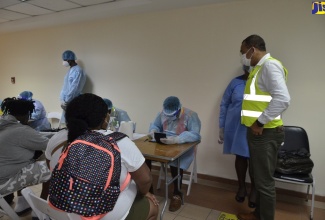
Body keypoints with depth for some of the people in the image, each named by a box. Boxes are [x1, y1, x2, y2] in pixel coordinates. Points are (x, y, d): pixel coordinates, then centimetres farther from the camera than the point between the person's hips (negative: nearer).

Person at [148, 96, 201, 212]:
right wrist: (153, 131, -16)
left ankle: (177, 195, -9)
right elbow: (154, 125, 10)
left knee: (176, 163, -34)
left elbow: (195, 134, -30)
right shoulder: (162, 113, -1)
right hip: (163, 145, 5)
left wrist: (175, 139, -43)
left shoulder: (190, 115, -18)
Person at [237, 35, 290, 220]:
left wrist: (259, 122, -21)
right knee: (260, 178, 20)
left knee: (265, 181, 3)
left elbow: (283, 99, -27)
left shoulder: (270, 65, -14)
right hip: (259, 133, 10)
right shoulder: (260, 68, 17)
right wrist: (256, 124, 11)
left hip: (266, 133, -10)